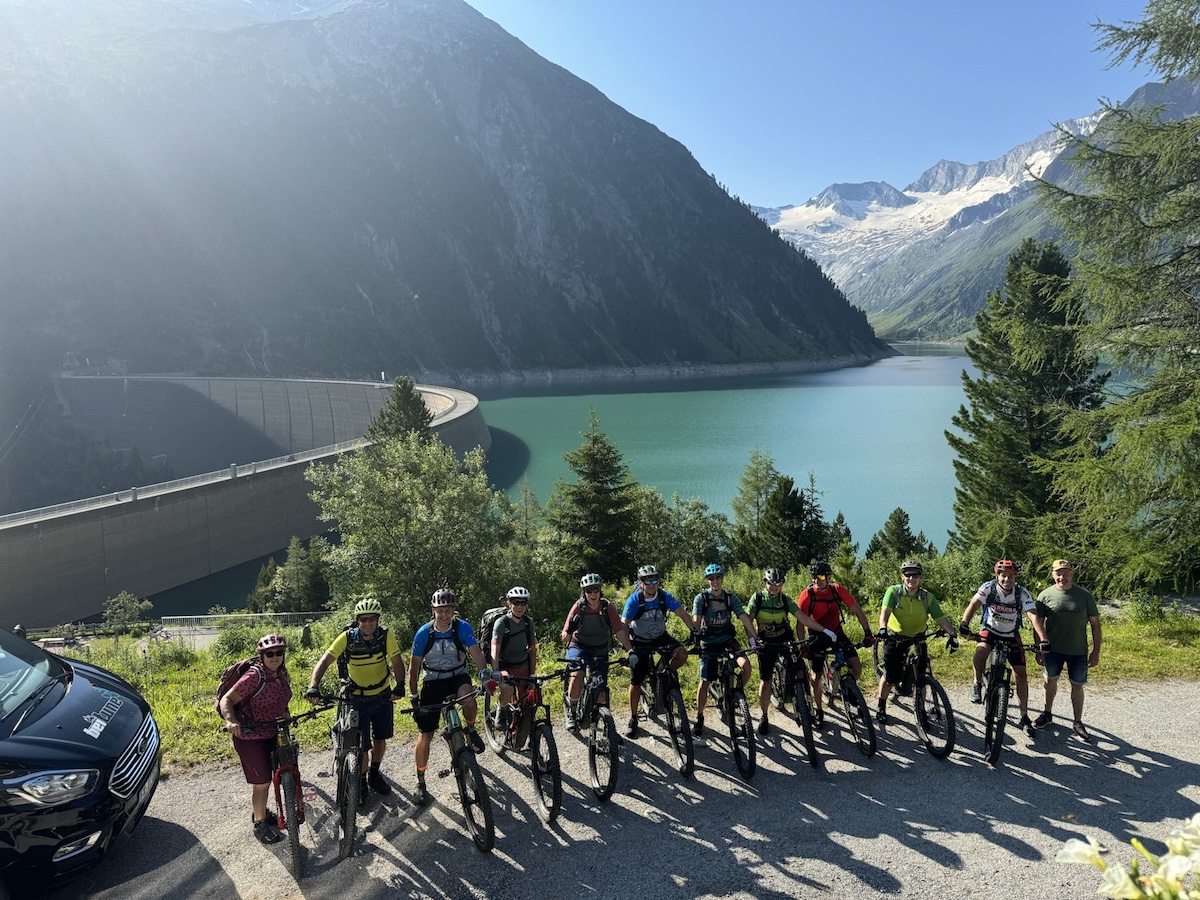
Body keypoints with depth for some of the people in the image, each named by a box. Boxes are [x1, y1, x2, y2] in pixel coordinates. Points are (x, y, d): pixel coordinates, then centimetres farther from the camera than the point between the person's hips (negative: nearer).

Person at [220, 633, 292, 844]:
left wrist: (286, 717, 4)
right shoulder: (254, 676, -25)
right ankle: (260, 824, 21)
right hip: (250, 737, -7)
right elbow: (227, 700, -28)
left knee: (266, 779, 21)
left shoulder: (281, 675, -3)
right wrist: (231, 721, -43)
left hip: (273, 734, 7)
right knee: (261, 783, 2)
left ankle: (260, 812, 43)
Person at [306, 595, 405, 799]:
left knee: (380, 738, 16)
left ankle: (374, 774, 41)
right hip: (357, 698, -2)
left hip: (383, 696, 2)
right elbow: (324, 661, -26)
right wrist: (313, 686, -41)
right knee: (362, 745, 1)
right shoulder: (347, 637, -21)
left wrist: (400, 685, -32)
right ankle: (361, 782, 25)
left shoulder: (386, 635, -17)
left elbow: (396, 661, -16)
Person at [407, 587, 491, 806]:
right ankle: (420, 784, 15)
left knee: (468, 697, -36)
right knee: (425, 735, -4)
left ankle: (471, 731, -3)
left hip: (458, 676, 0)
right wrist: (413, 696, -4)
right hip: (433, 682, 0)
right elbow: (414, 665, -4)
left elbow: (475, 653, -24)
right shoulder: (423, 633, -14)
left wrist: (485, 673, -43)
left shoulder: (463, 628, -16)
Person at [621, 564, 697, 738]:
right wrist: (628, 648, -40)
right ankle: (633, 719, 17)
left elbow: (683, 614, -18)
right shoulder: (634, 599, -23)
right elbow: (623, 625, -28)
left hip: (660, 637, 2)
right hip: (639, 642, -2)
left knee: (682, 654, -24)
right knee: (635, 682, -1)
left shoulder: (665, 596, -16)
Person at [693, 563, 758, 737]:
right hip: (708, 643, -2)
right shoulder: (701, 598, -11)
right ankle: (699, 719, 15)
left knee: (746, 665, -23)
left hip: (727, 640, 2)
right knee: (704, 682, -1)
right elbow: (696, 620, -20)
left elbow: (744, 618, -10)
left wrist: (754, 638, -19)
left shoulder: (731, 597, -4)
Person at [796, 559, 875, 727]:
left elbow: (857, 610, -9)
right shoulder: (807, 594, -21)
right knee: (816, 676, -2)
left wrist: (867, 633, -14)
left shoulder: (837, 590, -16)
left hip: (837, 632, 2)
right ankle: (818, 711, 19)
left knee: (856, 666, -12)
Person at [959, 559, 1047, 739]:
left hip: (1011, 636, 2)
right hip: (990, 631, -2)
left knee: (1021, 676, -1)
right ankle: (977, 684, -8)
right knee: (981, 651, -35)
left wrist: (1043, 639, -41)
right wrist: (964, 623, -49)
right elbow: (973, 605, -31)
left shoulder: (1022, 593, -17)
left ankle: (1024, 718, 14)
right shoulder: (988, 588, -19)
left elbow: (1033, 617, -26)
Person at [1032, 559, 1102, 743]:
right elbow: (1038, 623, -2)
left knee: (1077, 686, 8)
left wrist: (1096, 651, -2)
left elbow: (1095, 624, 0)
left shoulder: (1085, 596, -5)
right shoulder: (1045, 595, -5)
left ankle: (1077, 723, 20)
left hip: (1078, 651, 0)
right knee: (1051, 680, 12)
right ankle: (1047, 714, 30)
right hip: (1053, 649, 0)